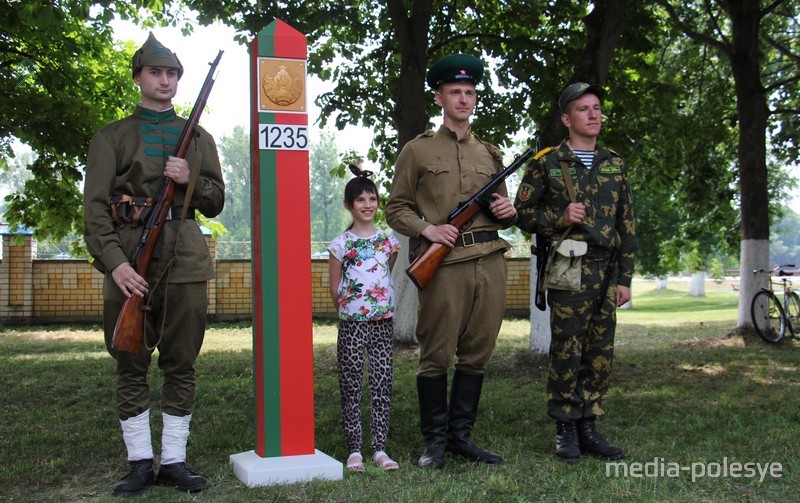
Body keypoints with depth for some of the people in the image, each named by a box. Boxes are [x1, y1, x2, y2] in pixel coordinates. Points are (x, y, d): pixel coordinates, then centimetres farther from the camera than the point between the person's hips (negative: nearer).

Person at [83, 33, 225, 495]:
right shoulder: (112, 138, 8)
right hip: (129, 261, -2)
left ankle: (174, 461, 11)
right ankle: (140, 462, 12)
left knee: (182, 367, 3)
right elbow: (95, 205, -2)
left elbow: (215, 202, 14)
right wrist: (114, 262, -15)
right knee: (131, 368, 2)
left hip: (185, 263, 2)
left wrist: (190, 179, -7)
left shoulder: (199, 138, 16)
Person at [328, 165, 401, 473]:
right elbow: (334, 289, 3)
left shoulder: (389, 241, 6)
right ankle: (354, 450, 7)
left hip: (383, 322, 3)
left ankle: (380, 449, 10)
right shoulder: (340, 245, -2)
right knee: (351, 386, 1)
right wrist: (350, 309, 6)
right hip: (351, 324, -2)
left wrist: (377, 305, 11)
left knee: (382, 384, 3)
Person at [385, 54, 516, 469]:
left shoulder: (489, 154, 18)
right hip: (443, 266, -5)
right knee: (436, 357, -2)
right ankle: (435, 440, 11)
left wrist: (507, 212, 2)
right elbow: (395, 209, 5)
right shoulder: (417, 151, 5)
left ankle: (461, 435, 20)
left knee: (476, 355, 8)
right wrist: (427, 229, -12)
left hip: (490, 263, 5)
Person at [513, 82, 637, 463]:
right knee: (567, 352, -3)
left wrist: (624, 278, 8)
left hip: (606, 271, 5)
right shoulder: (547, 163, 1)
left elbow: (627, 226, 13)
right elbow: (522, 213, 2)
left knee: (601, 353, 7)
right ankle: (566, 431, 7)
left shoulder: (615, 165, 13)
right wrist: (560, 218, -15)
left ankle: (588, 428, 17)